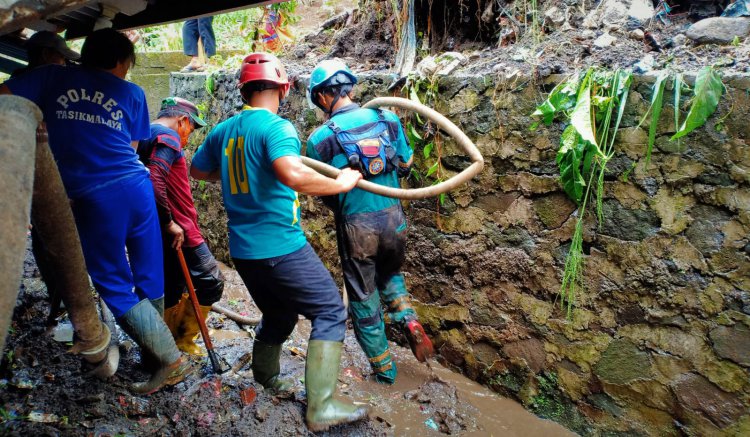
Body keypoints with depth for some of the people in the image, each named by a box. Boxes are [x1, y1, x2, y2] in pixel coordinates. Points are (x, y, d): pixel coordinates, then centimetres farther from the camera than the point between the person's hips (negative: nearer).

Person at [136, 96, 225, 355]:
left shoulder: (146, 135, 17)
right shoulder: (168, 137, -13)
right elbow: (154, 179, -27)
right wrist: (169, 222, -20)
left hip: (163, 233, 10)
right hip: (178, 233, -10)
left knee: (170, 291, 18)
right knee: (211, 283, 4)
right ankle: (182, 339, 12)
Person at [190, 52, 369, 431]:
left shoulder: (222, 131, 9)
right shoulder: (276, 127, -14)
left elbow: (197, 170, 24)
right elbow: (292, 174, -32)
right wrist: (340, 184, -20)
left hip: (243, 251, 8)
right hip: (281, 248, -8)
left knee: (278, 314, 25)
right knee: (330, 312, 1)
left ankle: (266, 379, 42)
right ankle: (320, 408, -1)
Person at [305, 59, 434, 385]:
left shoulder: (320, 139, -10)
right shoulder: (388, 119, -2)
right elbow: (405, 166, 9)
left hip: (356, 226, -3)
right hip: (393, 218, 4)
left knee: (364, 299, 15)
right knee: (390, 274, 32)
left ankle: (385, 373, 27)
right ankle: (409, 320, 7)